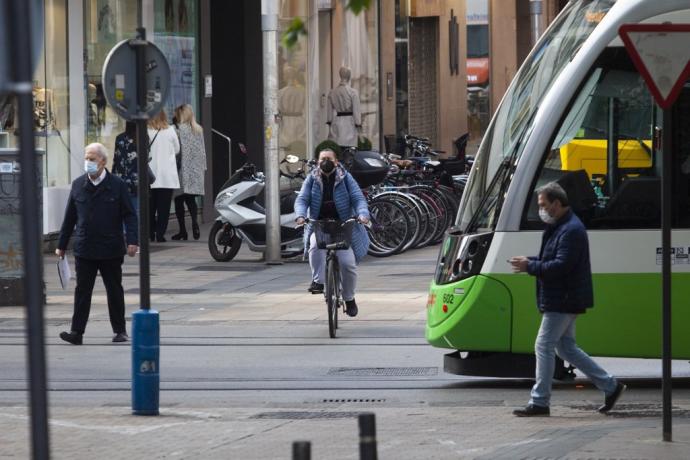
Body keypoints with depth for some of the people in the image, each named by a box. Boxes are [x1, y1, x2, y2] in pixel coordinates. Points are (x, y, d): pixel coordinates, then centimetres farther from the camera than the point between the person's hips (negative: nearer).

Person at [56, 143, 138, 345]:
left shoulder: (117, 185, -2)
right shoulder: (78, 185, 6)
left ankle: (120, 330, 18)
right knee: (82, 291, -2)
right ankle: (77, 332, -3)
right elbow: (70, 217, 11)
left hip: (111, 250, -2)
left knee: (114, 291, 8)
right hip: (84, 250, 2)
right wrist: (62, 244, 11)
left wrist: (132, 240, -14)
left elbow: (129, 215, -2)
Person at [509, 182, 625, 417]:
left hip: (563, 301, -11)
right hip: (561, 300, 11)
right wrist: (530, 261, 5)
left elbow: (561, 265, -25)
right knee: (566, 347, 14)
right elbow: (550, 259, 23)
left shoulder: (571, 230, -18)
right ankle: (610, 386, 17)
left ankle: (539, 402, -2)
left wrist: (530, 266, -20)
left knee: (544, 346, -7)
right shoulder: (558, 227, 16)